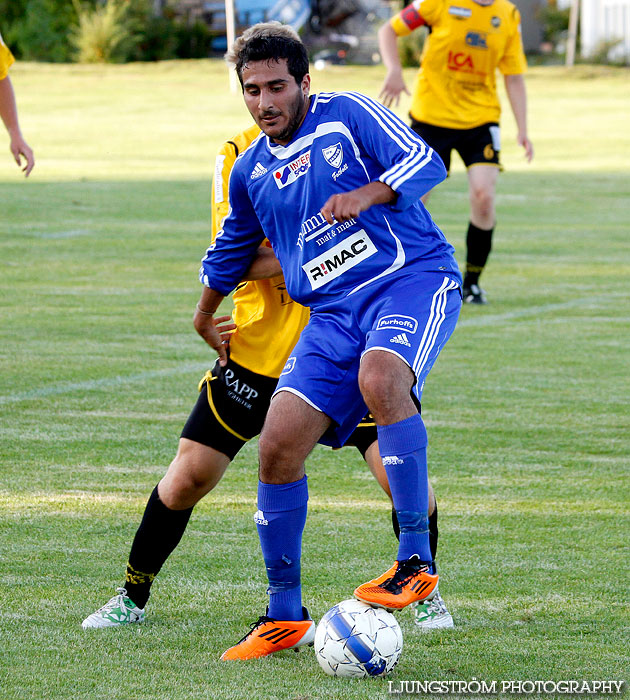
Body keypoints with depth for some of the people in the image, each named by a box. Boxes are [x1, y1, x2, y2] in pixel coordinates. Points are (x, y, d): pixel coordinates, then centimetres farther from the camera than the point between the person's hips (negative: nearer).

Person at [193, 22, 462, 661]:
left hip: (413, 278, -6)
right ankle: (285, 615, 5)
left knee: (379, 378, -37)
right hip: (334, 312, 6)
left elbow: (425, 162, -12)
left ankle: (417, 563, -30)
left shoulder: (349, 115, 0)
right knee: (278, 445, -10)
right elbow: (231, 248, 34)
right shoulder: (252, 171, 16)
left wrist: (365, 195, -28)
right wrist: (205, 318, 45)